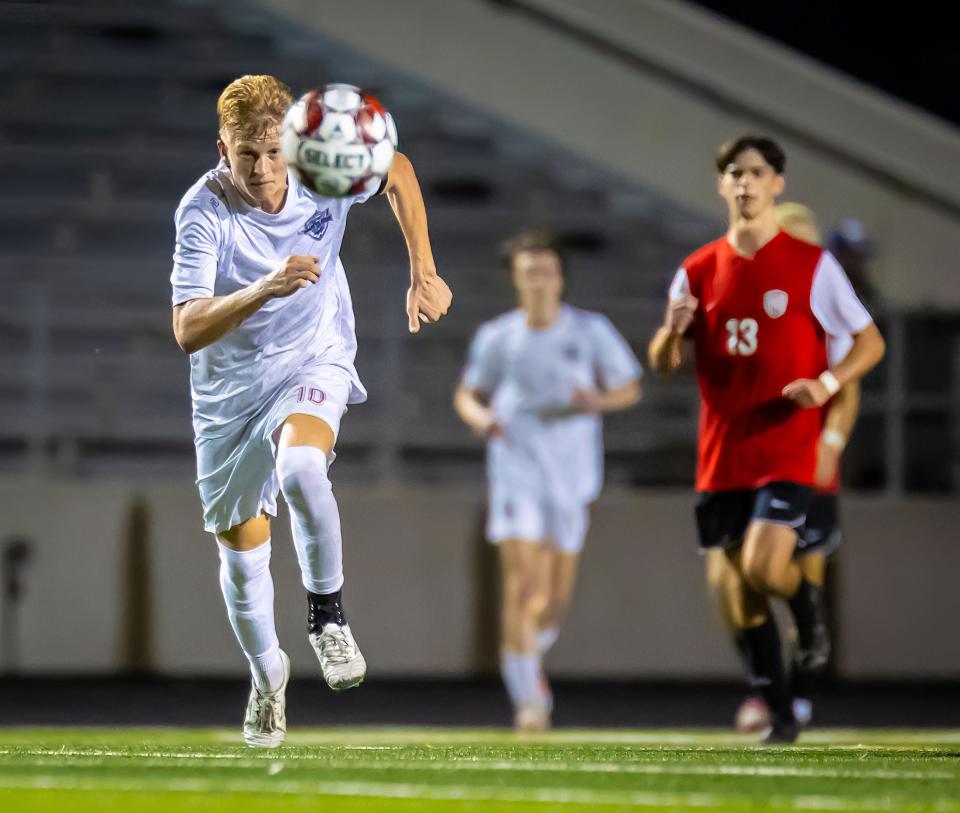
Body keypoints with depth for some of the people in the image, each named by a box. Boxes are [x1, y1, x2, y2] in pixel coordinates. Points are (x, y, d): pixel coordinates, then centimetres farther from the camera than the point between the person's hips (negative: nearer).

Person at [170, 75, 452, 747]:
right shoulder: (204, 211, -24)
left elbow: (398, 172, 7)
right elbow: (188, 330, -32)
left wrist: (423, 274, 1)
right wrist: (264, 289, -47)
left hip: (314, 363, -1)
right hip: (231, 386, 1)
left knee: (300, 467, -35)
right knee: (242, 552, 9)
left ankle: (327, 612, -11)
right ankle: (267, 672, 38)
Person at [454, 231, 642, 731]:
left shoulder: (590, 331, 0)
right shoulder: (496, 337, 2)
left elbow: (630, 389, 6)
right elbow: (467, 394, 14)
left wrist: (596, 401, -16)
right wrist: (480, 417, -9)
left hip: (570, 474, 1)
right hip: (515, 469, -1)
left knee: (556, 595, 7)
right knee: (520, 581, -14)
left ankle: (532, 654, 39)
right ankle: (527, 699, -12)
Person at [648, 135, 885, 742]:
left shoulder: (811, 264, -2)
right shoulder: (698, 272, 7)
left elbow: (871, 343, 2)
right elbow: (663, 364, 11)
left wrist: (827, 384, -16)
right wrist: (673, 331, -12)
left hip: (787, 448, -4)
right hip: (722, 454, 4)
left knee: (763, 569, -21)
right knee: (740, 593, 4)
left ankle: (808, 603, 14)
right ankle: (780, 713, 18)